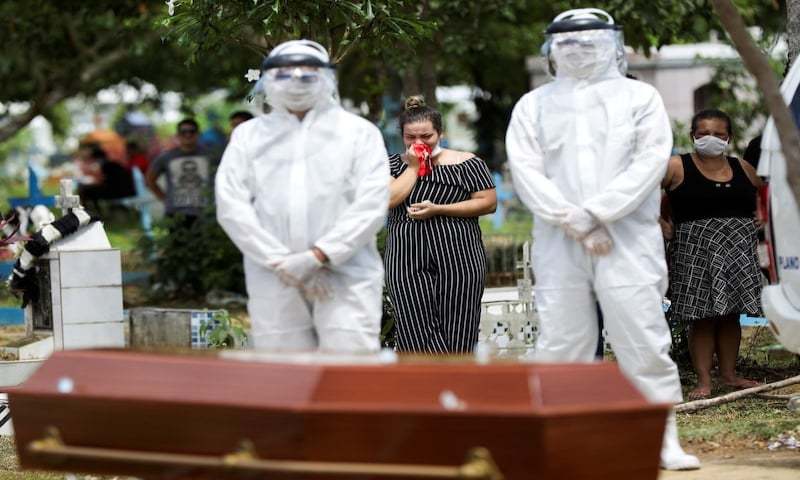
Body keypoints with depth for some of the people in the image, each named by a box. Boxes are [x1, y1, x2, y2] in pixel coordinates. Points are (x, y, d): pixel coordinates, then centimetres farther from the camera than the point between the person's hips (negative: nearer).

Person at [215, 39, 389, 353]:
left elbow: (371, 205, -3)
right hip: (273, 278, 2)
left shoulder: (359, 132, 8)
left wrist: (318, 256, -13)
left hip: (345, 272, -2)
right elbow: (231, 206, 3)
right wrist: (282, 262, -8)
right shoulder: (248, 135, 14)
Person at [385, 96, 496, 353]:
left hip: (459, 257, -1)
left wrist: (438, 210, -9)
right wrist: (413, 166, -3)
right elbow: (388, 199, -6)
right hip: (407, 263, 2)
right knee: (418, 334, -8)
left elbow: (488, 203, -3)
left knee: (457, 336, -2)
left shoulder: (465, 163, 4)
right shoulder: (394, 165, 10)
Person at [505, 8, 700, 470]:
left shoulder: (640, 98, 7)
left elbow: (650, 163, -5)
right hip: (559, 243, 2)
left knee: (644, 342, -5)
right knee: (560, 344, 2)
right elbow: (526, 171, 1)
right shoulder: (534, 106, 12)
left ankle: (666, 443, -3)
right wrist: (574, 225, -12)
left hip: (628, 241, -2)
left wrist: (593, 213, -13)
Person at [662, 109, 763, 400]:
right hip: (696, 250, -4)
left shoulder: (743, 170, 9)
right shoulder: (677, 168, -6)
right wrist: (661, 222, -13)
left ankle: (729, 374, 20)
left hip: (738, 250, 4)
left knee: (731, 314, 9)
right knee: (702, 317, -4)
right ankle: (704, 381, -1)